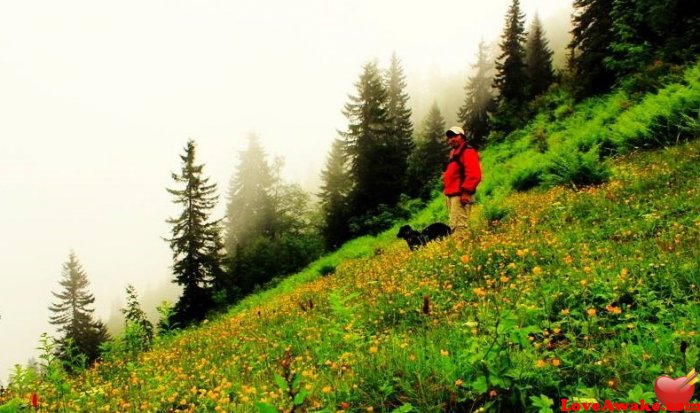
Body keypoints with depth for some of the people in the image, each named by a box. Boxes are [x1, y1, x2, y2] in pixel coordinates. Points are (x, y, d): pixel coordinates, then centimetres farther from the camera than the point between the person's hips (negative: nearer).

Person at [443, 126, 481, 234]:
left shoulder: (468, 151, -8)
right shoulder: (455, 152, 23)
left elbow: (473, 174, -19)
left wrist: (466, 192, -23)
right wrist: (445, 177, 14)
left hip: (461, 195, -11)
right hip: (452, 194, 11)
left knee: (458, 225, -16)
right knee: (453, 225, 12)